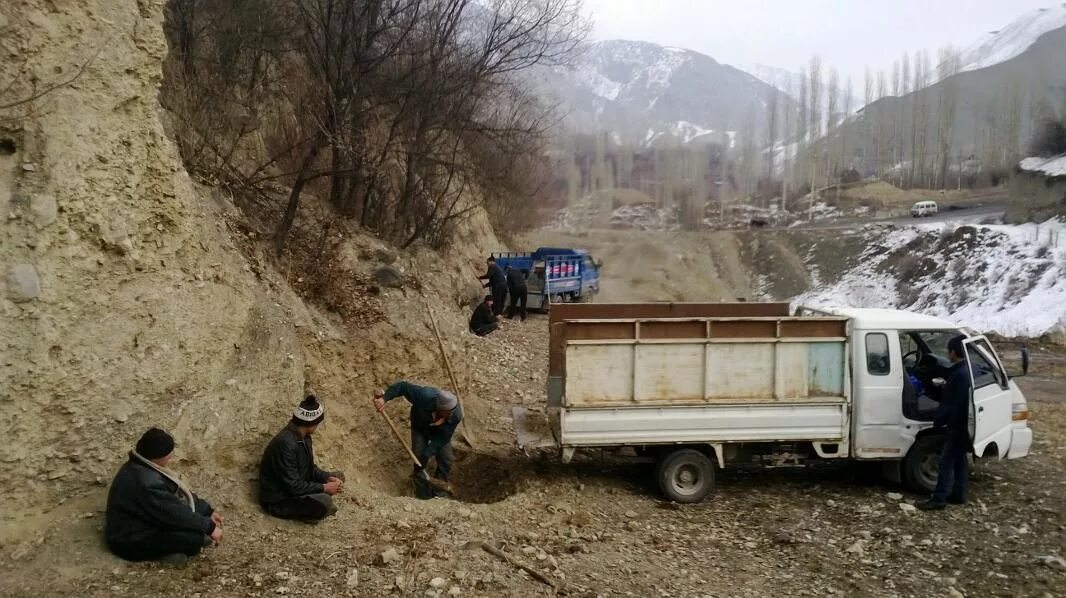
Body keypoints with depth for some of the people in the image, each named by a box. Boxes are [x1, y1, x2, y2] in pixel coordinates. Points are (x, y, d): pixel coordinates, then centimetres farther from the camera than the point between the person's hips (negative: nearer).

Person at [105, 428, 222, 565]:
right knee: (198, 536, -24)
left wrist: (208, 511, 5)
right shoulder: (146, 483, -32)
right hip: (132, 540, -10)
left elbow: (178, 491, 6)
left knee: (199, 507, 8)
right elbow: (174, 513, -26)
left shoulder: (141, 466, -2)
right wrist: (210, 527, -16)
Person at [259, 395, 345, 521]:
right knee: (324, 502, -31)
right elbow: (293, 486, -28)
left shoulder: (303, 436, 0)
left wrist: (328, 478, -6)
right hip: (278, 499, -10)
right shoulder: (286, 443, -30)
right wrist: (324, 488, -21)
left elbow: (309, 468, 10)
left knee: (338, 477, 10)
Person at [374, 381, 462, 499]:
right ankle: (424, 496, 13)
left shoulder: (456, 415, -38)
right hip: (420, 426, -1)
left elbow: (443, 438, -29)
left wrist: (427, 453, -32)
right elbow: (403, 386, -36)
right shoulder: (425, 396, -45)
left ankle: (440, 493, 21)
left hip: (439, 431, 1)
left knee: (446, 460, -2)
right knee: (419, 461, -6)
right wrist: (384, 397, -47)